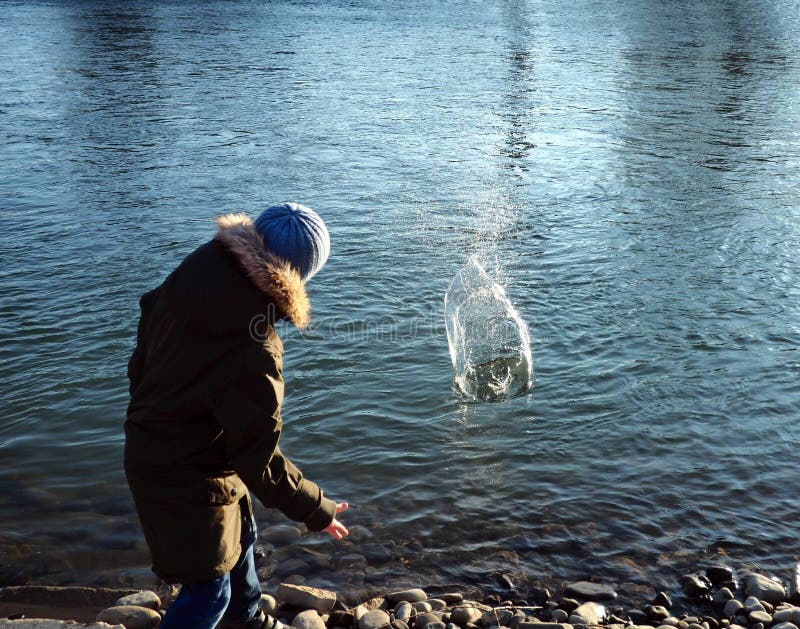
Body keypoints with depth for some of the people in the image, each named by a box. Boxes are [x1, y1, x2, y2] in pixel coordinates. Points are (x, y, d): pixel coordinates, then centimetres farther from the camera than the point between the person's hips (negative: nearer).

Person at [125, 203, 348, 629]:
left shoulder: (194, 271, -15)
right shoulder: (254, 358, -37)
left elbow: (143, 353, 1)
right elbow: (259, 462, -25)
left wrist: (148, 409, 19)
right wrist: (315, 510, -11)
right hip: (186, 483, -9)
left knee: (238, 537, 31)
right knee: (208, 591, 12)